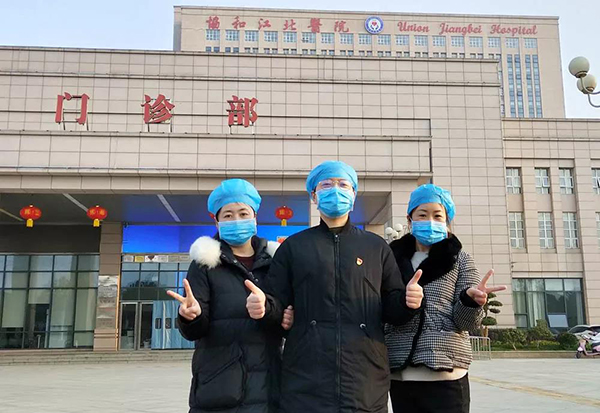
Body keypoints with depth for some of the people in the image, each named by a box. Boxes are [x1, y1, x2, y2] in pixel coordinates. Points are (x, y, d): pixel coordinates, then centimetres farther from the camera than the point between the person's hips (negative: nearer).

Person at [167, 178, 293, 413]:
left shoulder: (274, 261, 9)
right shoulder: (205, 263, 1)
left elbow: (288, 314, 16)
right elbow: (194, 331, -5)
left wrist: (290, 321, -6)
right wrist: (191, 316, -27)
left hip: (266, 386, 3)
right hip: (218, 389, -2)